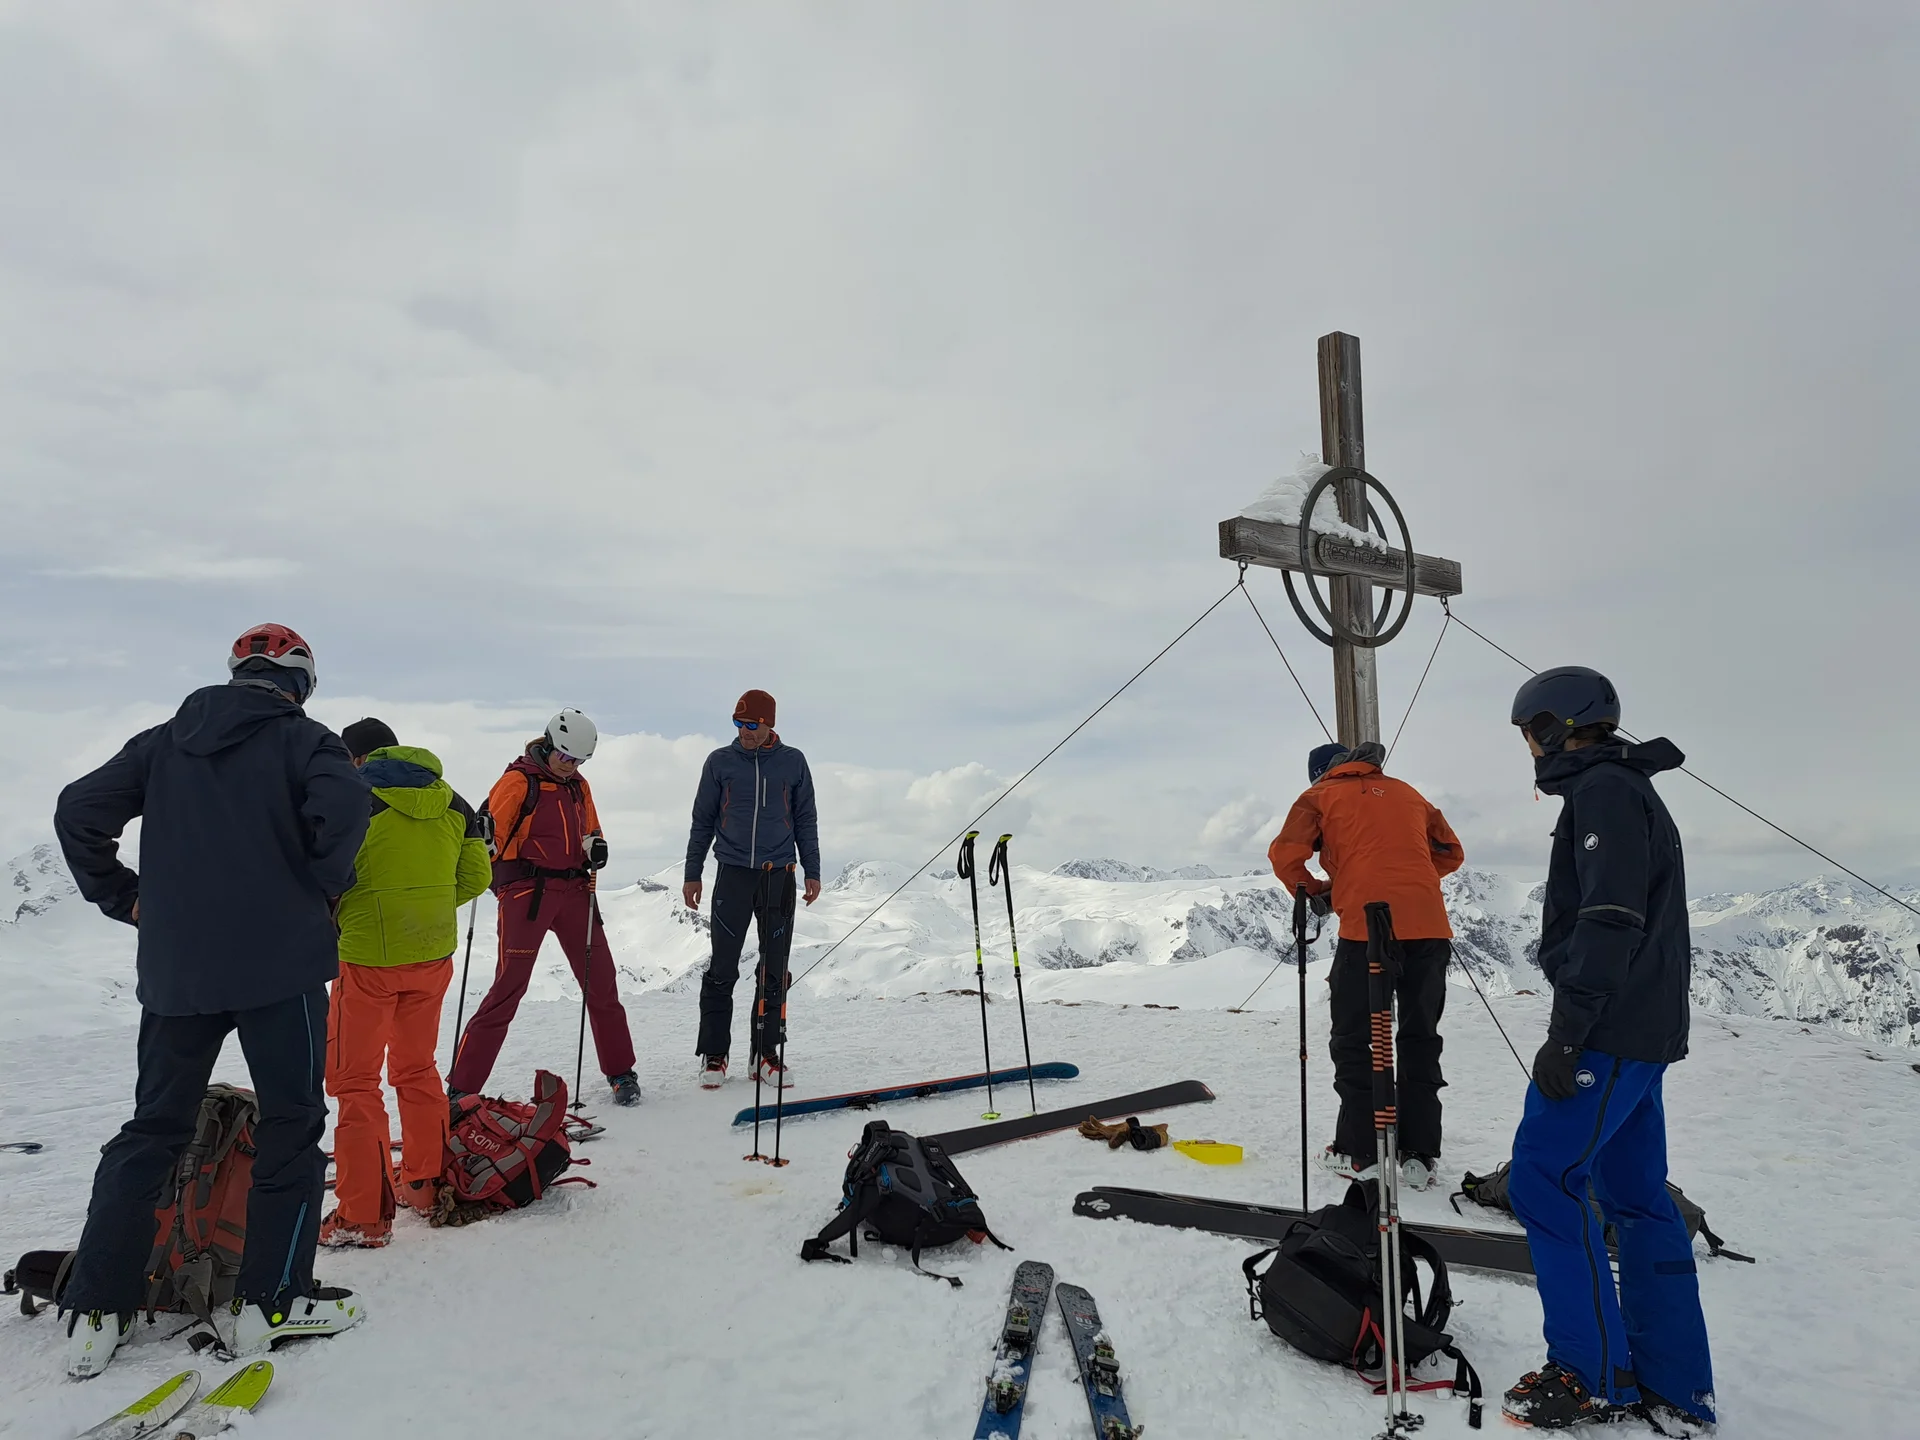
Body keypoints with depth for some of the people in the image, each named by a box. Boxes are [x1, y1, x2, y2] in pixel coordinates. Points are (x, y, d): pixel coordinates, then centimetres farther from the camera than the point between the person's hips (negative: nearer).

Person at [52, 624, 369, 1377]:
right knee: (289, 1122, 7)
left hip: (174, 966, 5)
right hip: (281, 960, -5)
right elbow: (342, 808, -21)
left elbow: (79, 810, 9)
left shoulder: (164, 741, 13)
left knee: (152, 1127, 15)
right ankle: (268, 1300, 10)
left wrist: (125, 898, 13)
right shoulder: (303, 738, -3)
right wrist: (328, 886, -5)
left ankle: (95, 1312, 16)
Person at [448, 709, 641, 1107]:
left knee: (600, 981, 7)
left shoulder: (578, 786, 15)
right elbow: (491, 828, -10)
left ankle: (621, 1072, 21)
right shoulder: (519, 780, -4)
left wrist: (596, 847, 2)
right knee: (510, 986, -7)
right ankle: (462, 1085, 1)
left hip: (574, 890, 6)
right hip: (527, 890, -6)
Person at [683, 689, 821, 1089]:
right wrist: (692, 874, 6)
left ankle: (767, 1054, 14)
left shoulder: (793, 762, 5)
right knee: (723, 969, 0)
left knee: (774, 972, 5)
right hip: (733, 875, -1)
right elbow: (702, 821, 9)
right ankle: (714, 1054, 10)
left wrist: (812, 872, 7)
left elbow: (805, 820, 11)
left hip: (779, 876, 1)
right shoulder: (720, 762, 4)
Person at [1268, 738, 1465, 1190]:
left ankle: (1360, 1153, 11)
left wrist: (1313, 894, 10)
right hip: (1429, 928, 4)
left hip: (1365, 928, -4)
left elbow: (1285, 853, -4)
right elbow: (1450, 852, 24)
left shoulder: (1321, 795, 11)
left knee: (1354, 1042, 9)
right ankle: (1420, 1156, 13)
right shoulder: (1406, 792, 23)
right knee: (1420, 1041, 14)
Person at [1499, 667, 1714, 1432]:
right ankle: (1674, 1390, 18)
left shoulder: (1604, 790, -12)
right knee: (1638, 1196, 12)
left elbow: (1610, 922, -22)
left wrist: (1566, 1034, -21)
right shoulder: (1629, 791, 19)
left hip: (1608, 1034, -10)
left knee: (1544, 1181, -6)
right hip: (1643, 1032, 10)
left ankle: (1593, 1375, 3)